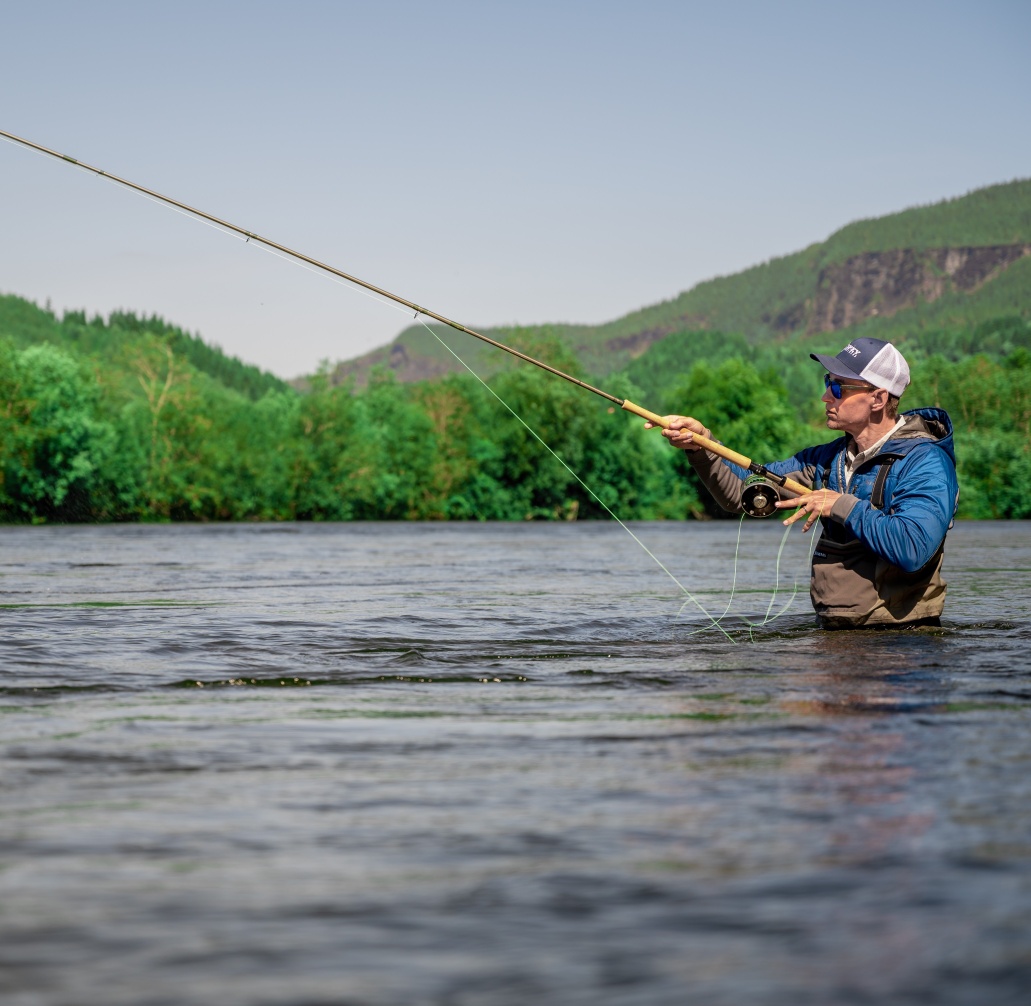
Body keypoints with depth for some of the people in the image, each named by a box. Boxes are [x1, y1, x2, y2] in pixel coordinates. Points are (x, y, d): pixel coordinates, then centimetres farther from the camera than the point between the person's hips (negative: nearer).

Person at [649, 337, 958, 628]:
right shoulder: (829, 459, 14)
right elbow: (741, 493, 14)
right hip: (835, 635, 6)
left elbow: (912, 550, -24)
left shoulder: (925, 462, -9)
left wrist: (843, 506, -15)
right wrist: (702, 445, -3)